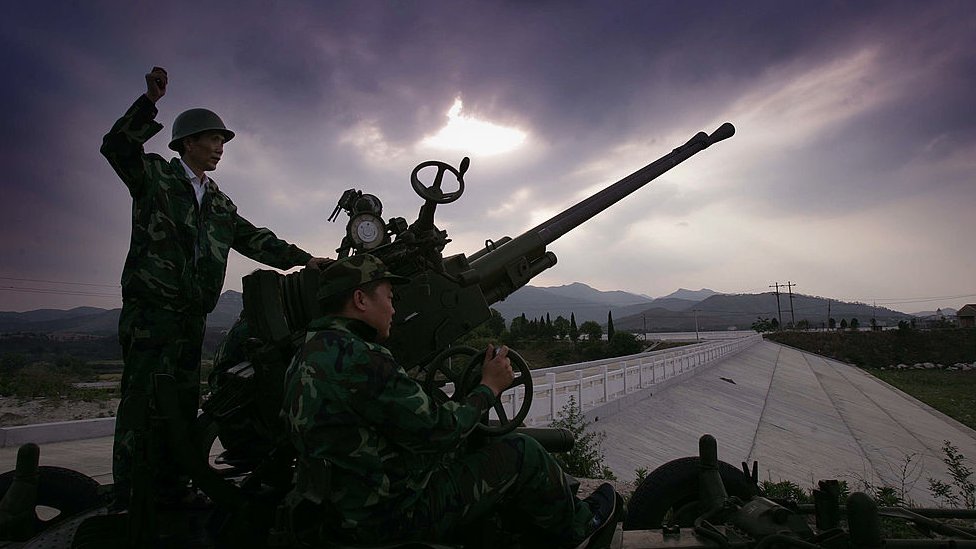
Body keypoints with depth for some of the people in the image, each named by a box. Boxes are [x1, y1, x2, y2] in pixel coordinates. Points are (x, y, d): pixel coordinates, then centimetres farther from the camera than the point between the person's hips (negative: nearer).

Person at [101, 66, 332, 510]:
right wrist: (149, 102, -20)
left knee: (184, 402, 9)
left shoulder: (219, 203, 20)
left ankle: (170, 488, 19)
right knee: (142, 399, -9)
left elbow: (253, 239, 17)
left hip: (193, 314, 7)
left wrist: (301, 258, 9)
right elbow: (116, 146, -11)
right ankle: (128, 499, -3)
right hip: (151, 308, -6)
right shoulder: (155, 174, 5)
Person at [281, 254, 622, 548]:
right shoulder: (358, 358, -26)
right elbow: (437, 433, -22)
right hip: (398, 519, -9)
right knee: (521, 453, 1)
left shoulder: (308, 354, 6)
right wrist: (490, 387, -8)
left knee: (470, 453, 21)